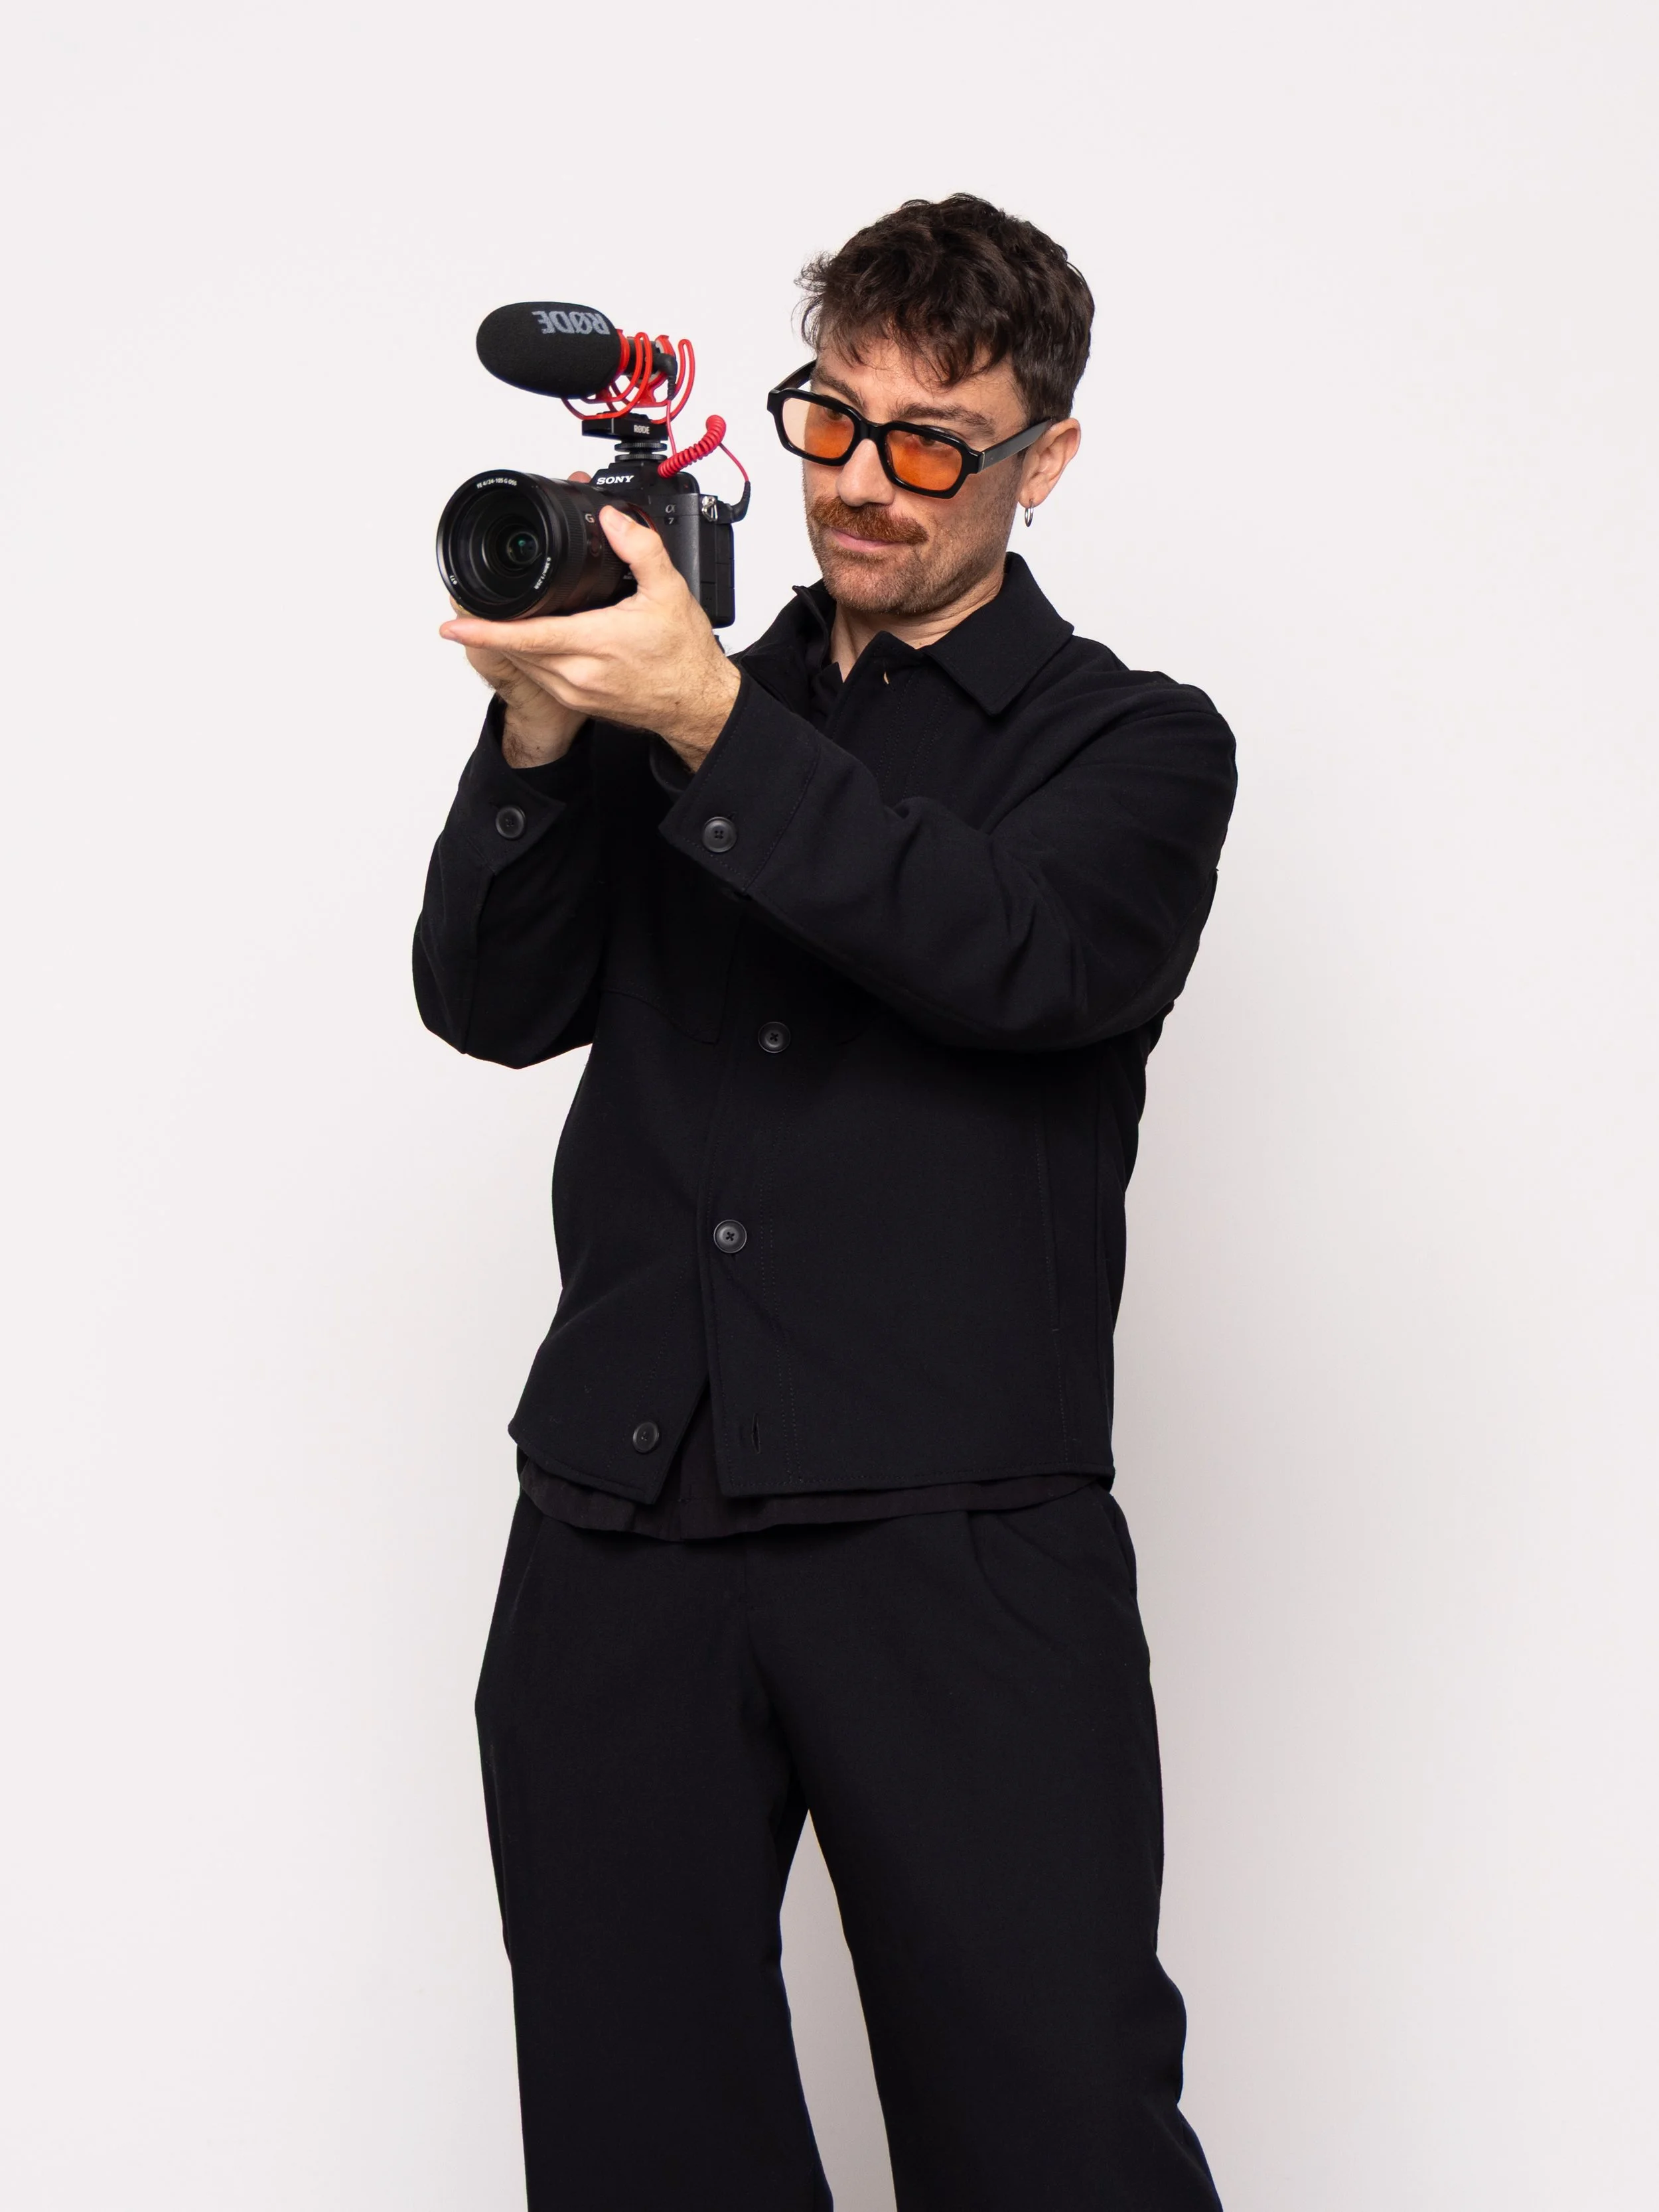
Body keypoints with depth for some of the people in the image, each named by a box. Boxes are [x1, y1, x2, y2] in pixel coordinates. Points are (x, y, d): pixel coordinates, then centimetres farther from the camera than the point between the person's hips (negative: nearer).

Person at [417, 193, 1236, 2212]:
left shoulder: (1131, 743, 10)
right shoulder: (674, 710, 18)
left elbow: (1021, 956, -11)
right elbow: (493, 1002, 8)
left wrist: (707, 723, -18)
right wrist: (540, 735, -8)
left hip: (958, 1549, -2)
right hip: (615, 1533, 3)